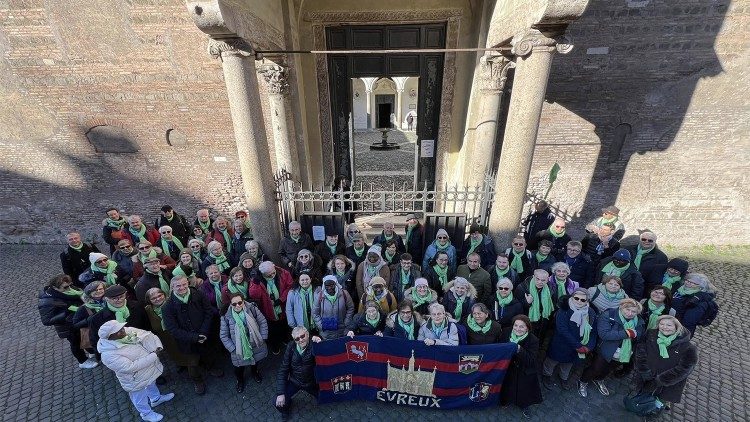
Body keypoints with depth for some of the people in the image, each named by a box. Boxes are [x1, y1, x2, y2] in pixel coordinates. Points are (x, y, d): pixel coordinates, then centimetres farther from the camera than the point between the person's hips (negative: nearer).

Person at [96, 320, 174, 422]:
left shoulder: (127, 331, -16)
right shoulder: (109, 355, -33)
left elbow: (146, 335, -12)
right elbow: (130, 367, -35)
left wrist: (157, 346, -30)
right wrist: (153, 356, -33)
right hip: (137, 380, -6)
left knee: (152, 384, 33)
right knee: (141, 398, 23)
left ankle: (156, 398, 61)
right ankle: (146, 414, 50)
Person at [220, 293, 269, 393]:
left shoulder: (252, 309, -15)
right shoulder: (226, 317, -15)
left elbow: (263, 323, -6)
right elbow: (223, 336, -7)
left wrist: (263, 338, -9)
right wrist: (233, 349, -11)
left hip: (256, 346, 1)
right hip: (239, 350, -1)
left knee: (256, 361, 26)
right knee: (239, 369, 17)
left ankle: (254, 372, 60)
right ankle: (240, 380, 51)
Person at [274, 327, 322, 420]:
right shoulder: (291, 346, -16)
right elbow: (283, 369, -11)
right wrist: (280, 393, -16)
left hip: (311, 382, -1)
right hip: (294, 382, 1)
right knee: (278, 403, -12)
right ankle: (286, 406, 25)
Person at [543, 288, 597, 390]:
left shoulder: (591, 313, -5)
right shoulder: (563, 311, -22)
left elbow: (593, 332, -2)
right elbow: (563, 330, -25)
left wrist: (589, 346, -14)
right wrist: (578, 346, -24)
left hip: (578, 349, 4)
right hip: (560, 346, -4)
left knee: (569, 364, 25)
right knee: (551, 362, 16)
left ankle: (564, 378, 53)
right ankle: (546, 375, 43)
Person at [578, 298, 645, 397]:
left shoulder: (639, 321, -7)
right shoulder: (607, 315, -27)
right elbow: (604, 334, -35)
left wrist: (634, 333, -27)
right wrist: (626, 333, -34)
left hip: (624, 355, 6)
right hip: (605, 352, -5)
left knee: (608, 370, 29)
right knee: (596, 369, 14)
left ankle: (599, 380, 58)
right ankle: (583, 382, 41)